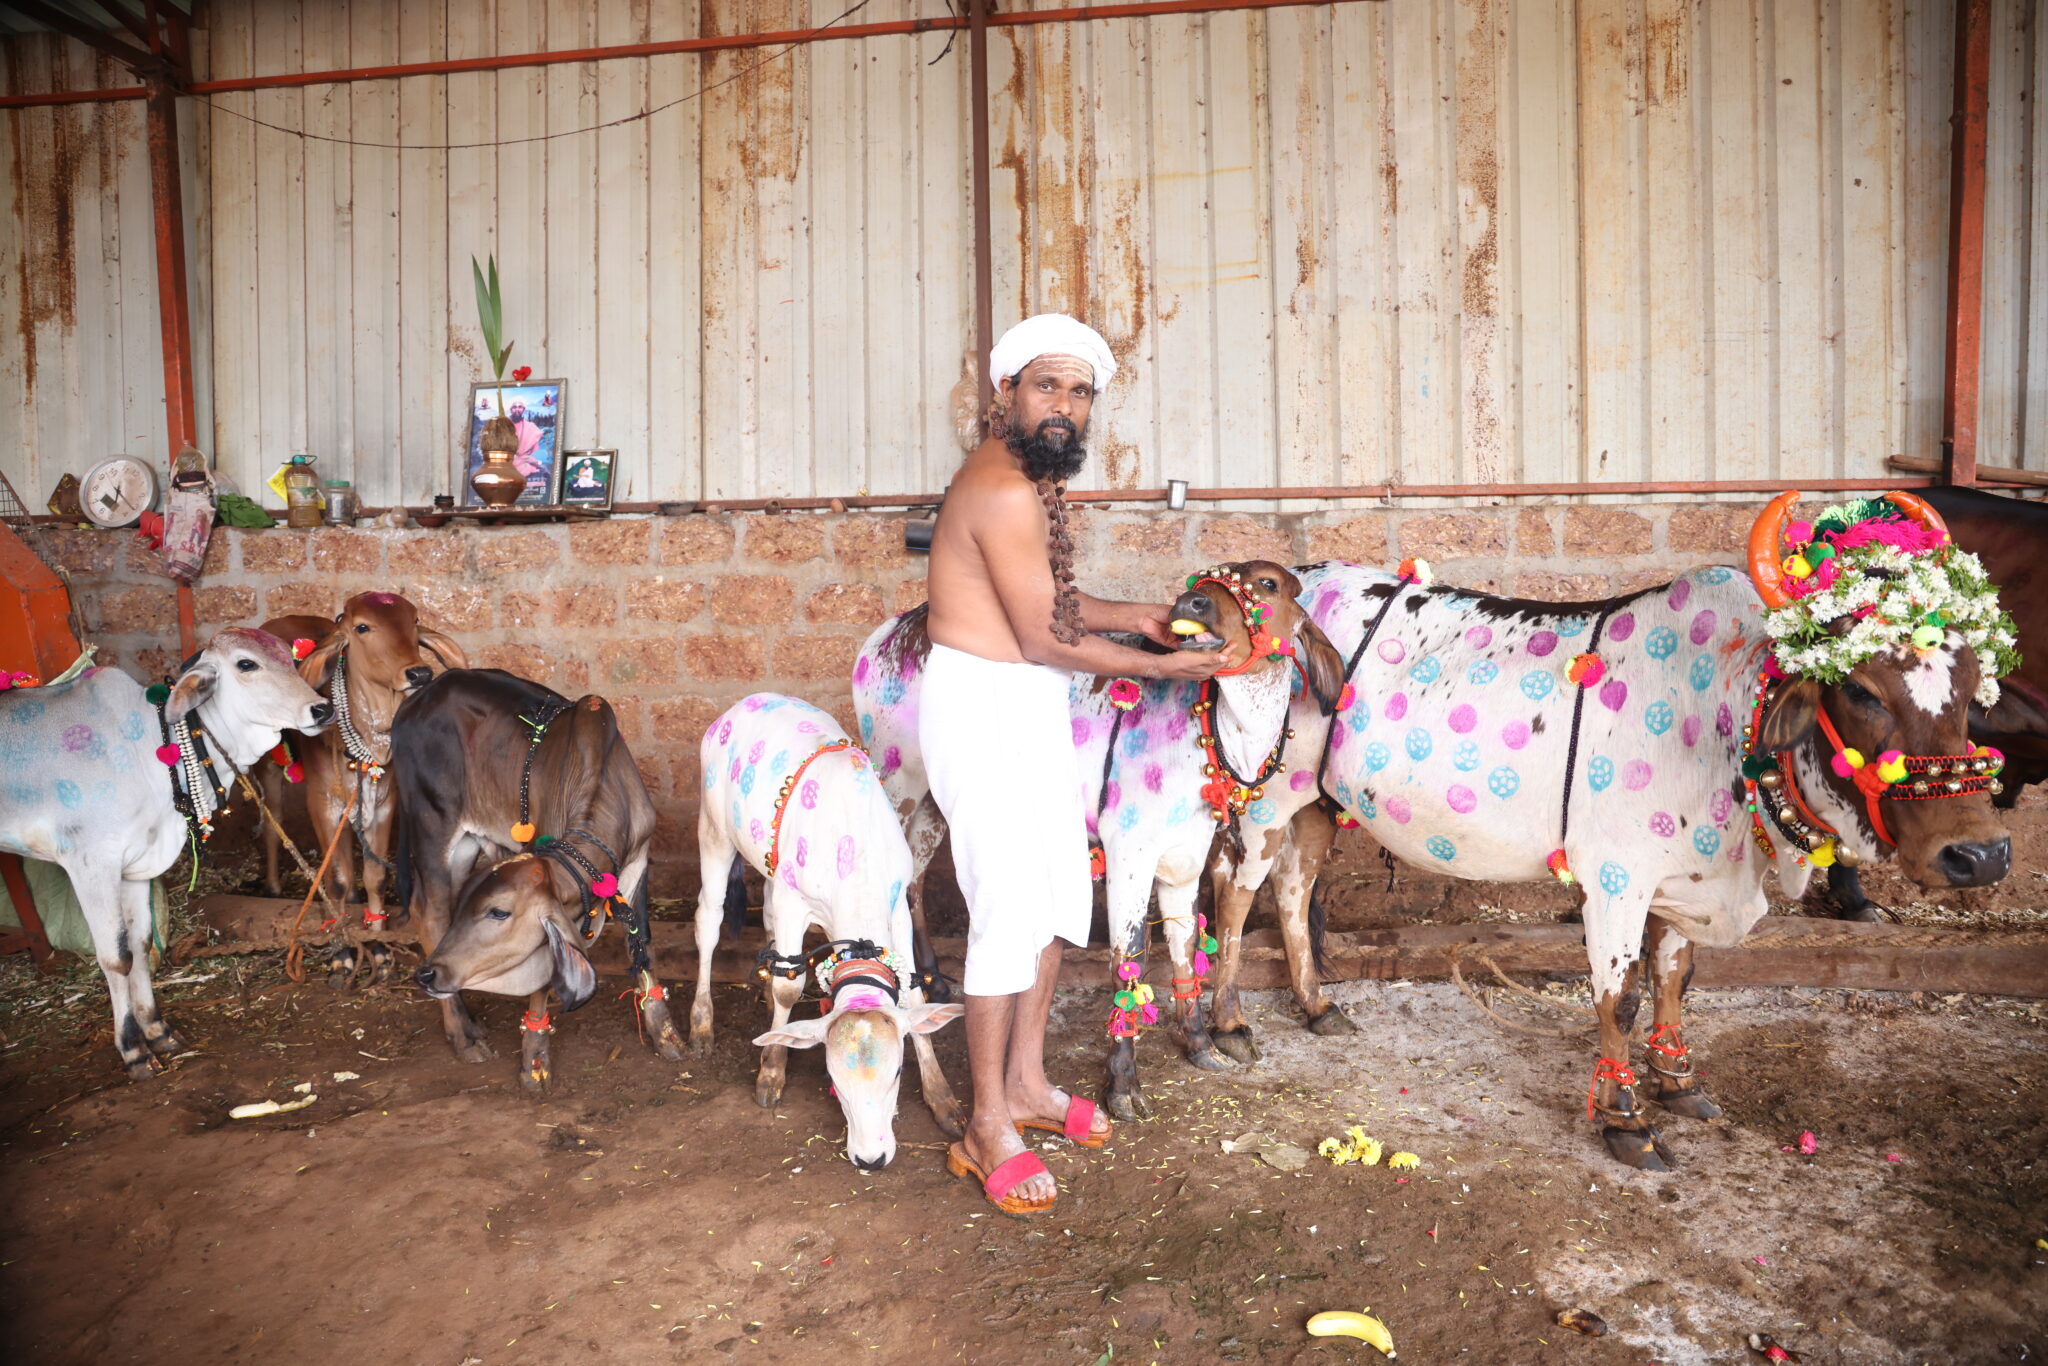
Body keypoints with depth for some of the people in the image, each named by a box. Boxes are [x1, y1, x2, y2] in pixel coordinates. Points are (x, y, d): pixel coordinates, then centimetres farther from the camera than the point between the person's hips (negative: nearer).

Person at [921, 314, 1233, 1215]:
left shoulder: (1034, 477, 10)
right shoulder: (1004, 491, -22)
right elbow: (1046, 639, -19)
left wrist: (1131, 616, 9)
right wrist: (1164, 667, -10)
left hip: (1031, 707, 10)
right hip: (981, 708, -10)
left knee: (1062, 894, 16)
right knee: (1010, 911, -6)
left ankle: (1025, 1081, 32)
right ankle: (988, 1129, 9)